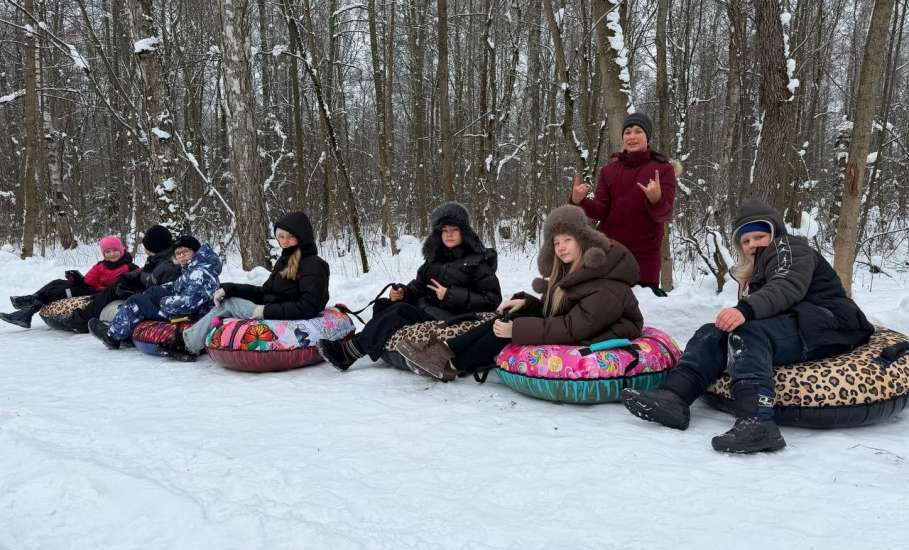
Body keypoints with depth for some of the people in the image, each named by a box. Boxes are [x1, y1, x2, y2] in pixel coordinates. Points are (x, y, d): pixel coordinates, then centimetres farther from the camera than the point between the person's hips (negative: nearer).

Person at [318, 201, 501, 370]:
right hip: (425, 309, 7)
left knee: (400, 311, -27)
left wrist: (450, 295, -15)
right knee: (384, 306, -16)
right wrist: (403, 292, -6)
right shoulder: (435, 258, 18)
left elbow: (493, 299, -9)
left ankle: (349, 352, -26)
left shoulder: (479, 261, -2)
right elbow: (419, 285, 18)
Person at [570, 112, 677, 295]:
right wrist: (580, 201, -20)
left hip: (645, 255, -2)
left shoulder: (663, 169, 0)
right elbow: (600, 211, 0)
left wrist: (656, 199, -32)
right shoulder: (609, 169, 9)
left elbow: (665, 214, -10)